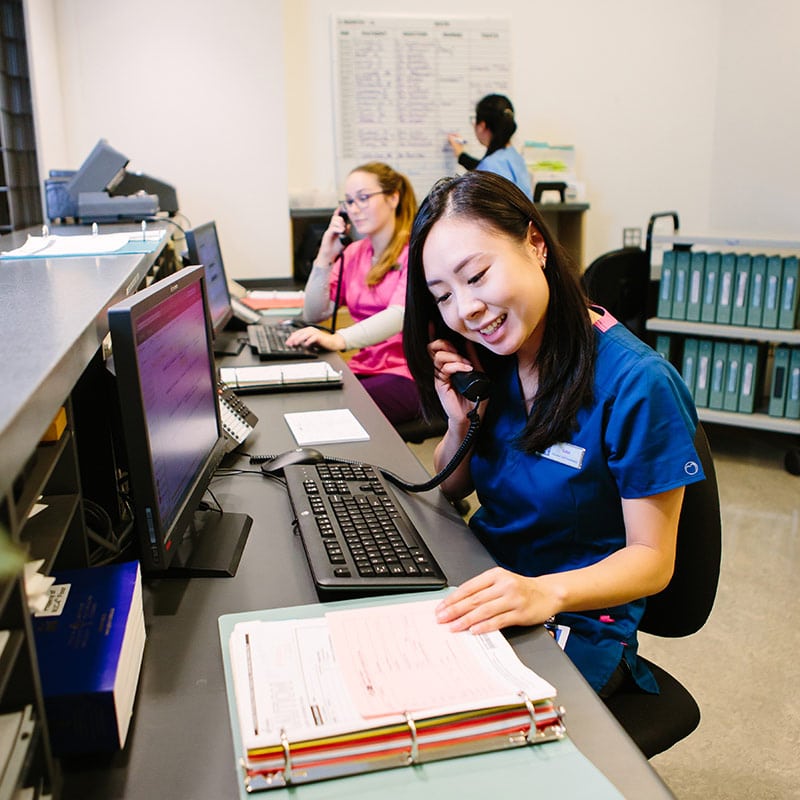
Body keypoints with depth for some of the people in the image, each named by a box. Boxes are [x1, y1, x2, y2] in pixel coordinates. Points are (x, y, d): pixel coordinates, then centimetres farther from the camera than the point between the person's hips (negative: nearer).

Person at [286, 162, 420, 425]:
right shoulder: (352, 253, 16)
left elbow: (401, 314, -23)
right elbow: (314, 315, 11)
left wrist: (339, 339, -38)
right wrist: (325, 257, -1)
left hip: (407, 374, -6)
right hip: (362, 369, 6)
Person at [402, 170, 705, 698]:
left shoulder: (637, 384, -21)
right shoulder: (487, 358, -1)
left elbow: (652, 560, -15)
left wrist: (546, 592, -33)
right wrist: (461, 424, -11)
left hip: (579, 623, -5)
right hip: (480, 590, 6)